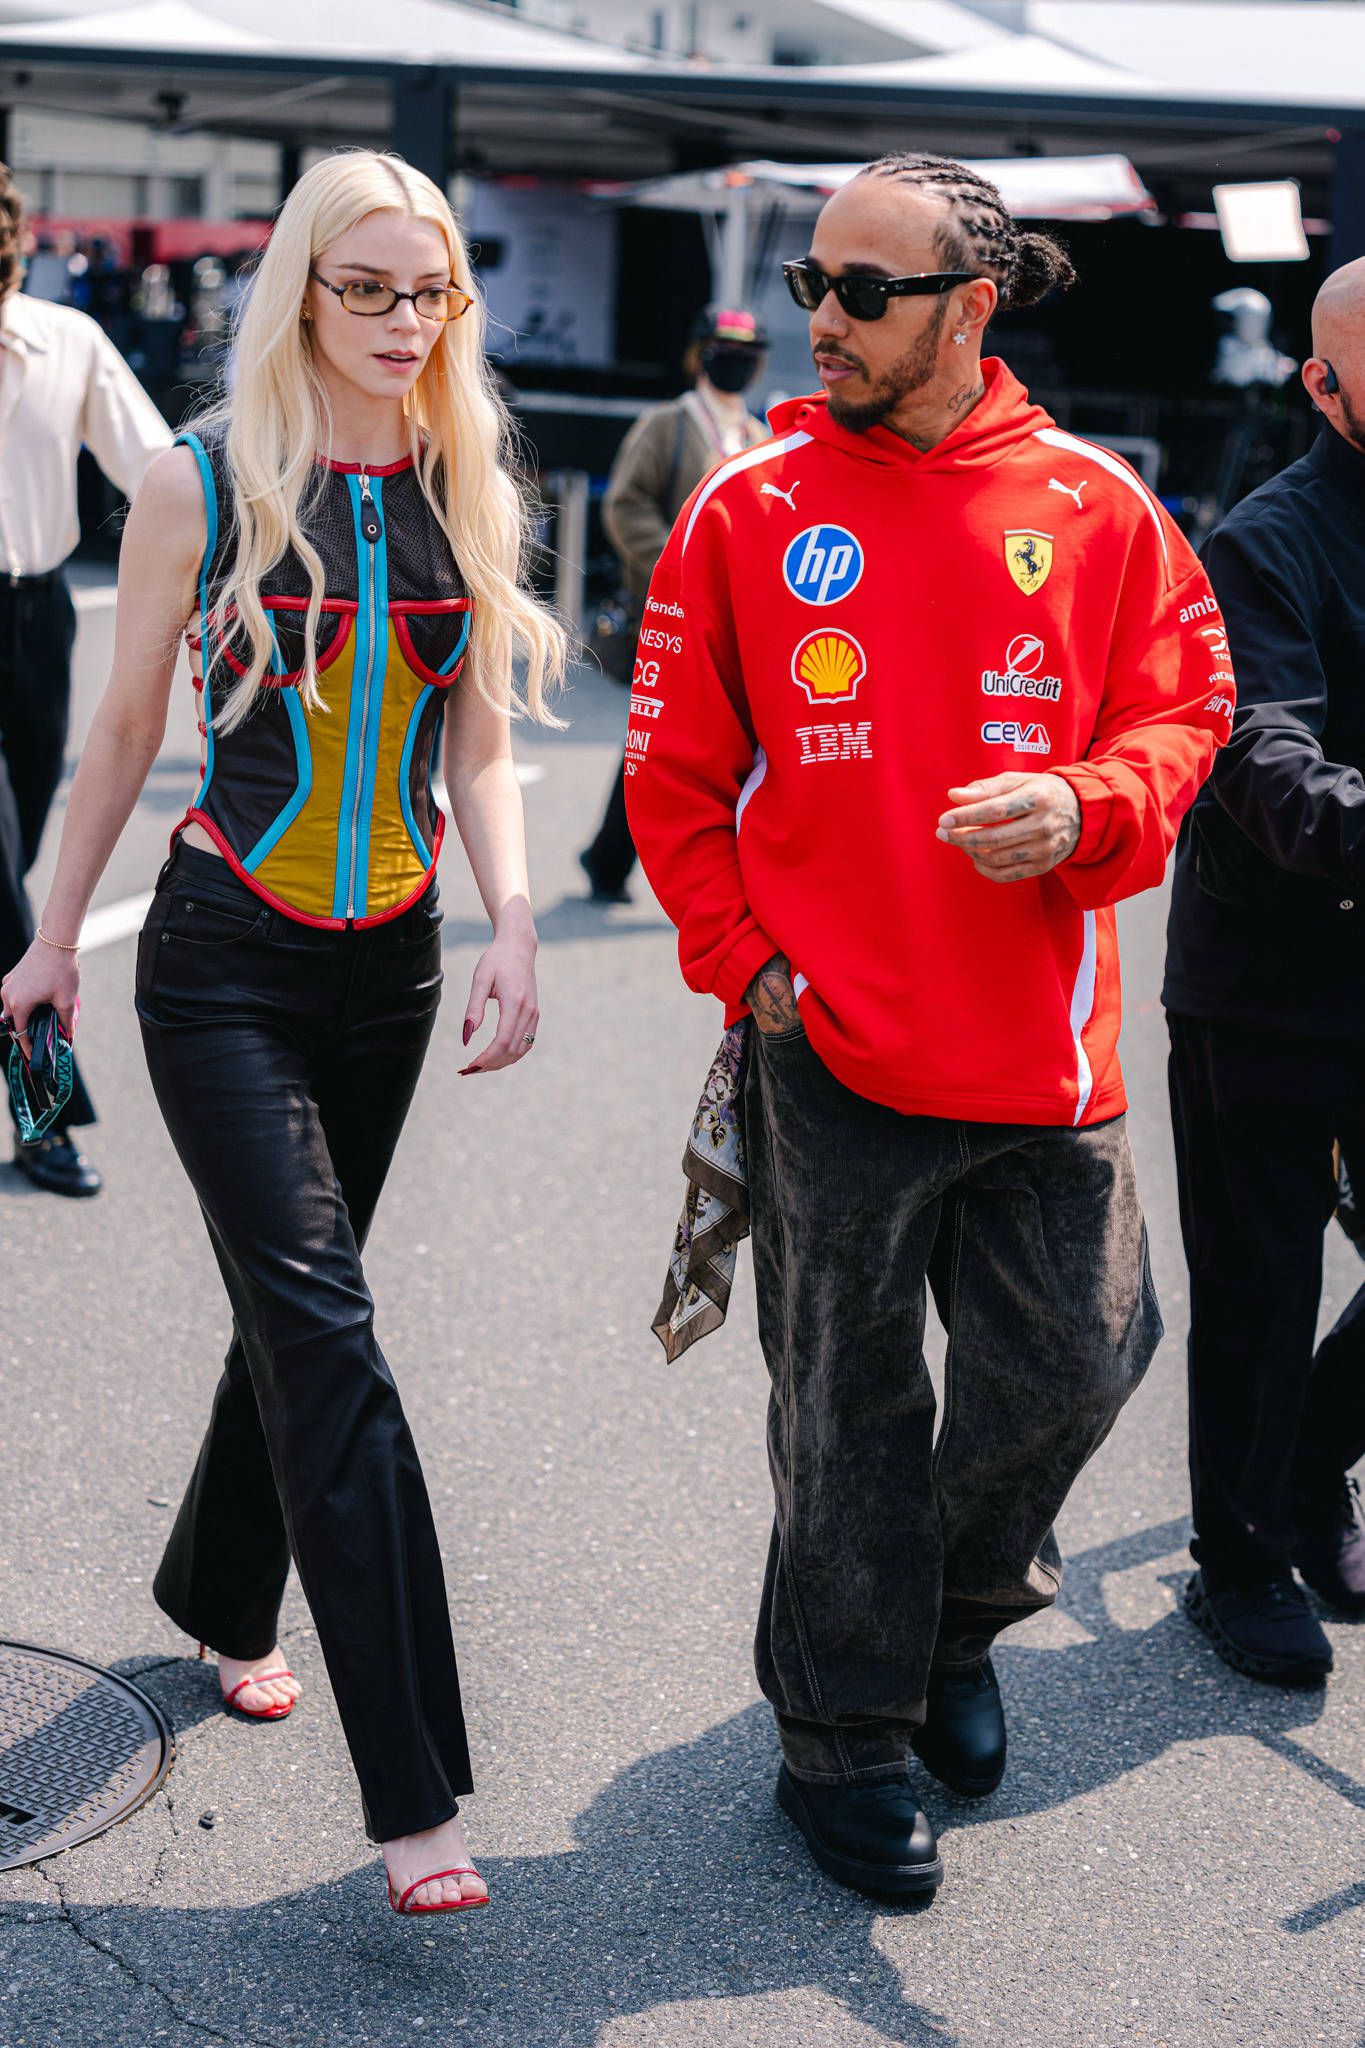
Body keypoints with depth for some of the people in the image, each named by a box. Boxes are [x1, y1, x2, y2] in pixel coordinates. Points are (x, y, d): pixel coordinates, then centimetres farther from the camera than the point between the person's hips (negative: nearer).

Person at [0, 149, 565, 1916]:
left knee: (292, 1304, 16)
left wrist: (512, 927, -8)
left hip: (389, 964, 4)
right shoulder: (203, 483, -5)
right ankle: (412, 1791, -12)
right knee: (326, 1332, -12)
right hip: (225, 959, -4)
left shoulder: (466, 495, 5)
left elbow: (479, 750, 7)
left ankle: (220, 1596, 42)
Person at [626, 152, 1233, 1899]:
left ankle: (958, 1620, 41)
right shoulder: (747, 513, -1)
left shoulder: (1093, 508, 1)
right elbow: (676, 771, 3)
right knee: (848, 1410, 9)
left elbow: (1179, 714, 5)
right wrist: (745, 958, -5)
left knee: (1072, 1360, 11)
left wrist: (1082, 806, -16)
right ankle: (840, 1741, 27)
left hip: (1040, 1044, 2)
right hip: (830, 1051, -2)